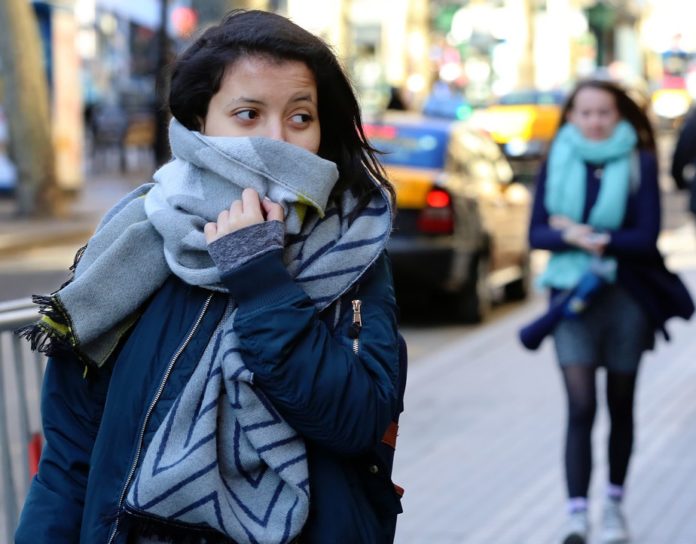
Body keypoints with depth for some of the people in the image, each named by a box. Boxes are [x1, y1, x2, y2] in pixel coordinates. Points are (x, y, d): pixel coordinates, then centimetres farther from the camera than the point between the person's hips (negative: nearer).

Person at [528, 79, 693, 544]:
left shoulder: (639, 164, -2)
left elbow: (647, 236, -9)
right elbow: (537, 233, 0)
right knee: (581, 406, -11)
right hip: (574, 295, 0)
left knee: (621, 405, 11)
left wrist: (585, 235, -13)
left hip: (627, 295, 0)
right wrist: (576, 240, -19)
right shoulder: (557, 162, 3)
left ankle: (614, 504, 27)